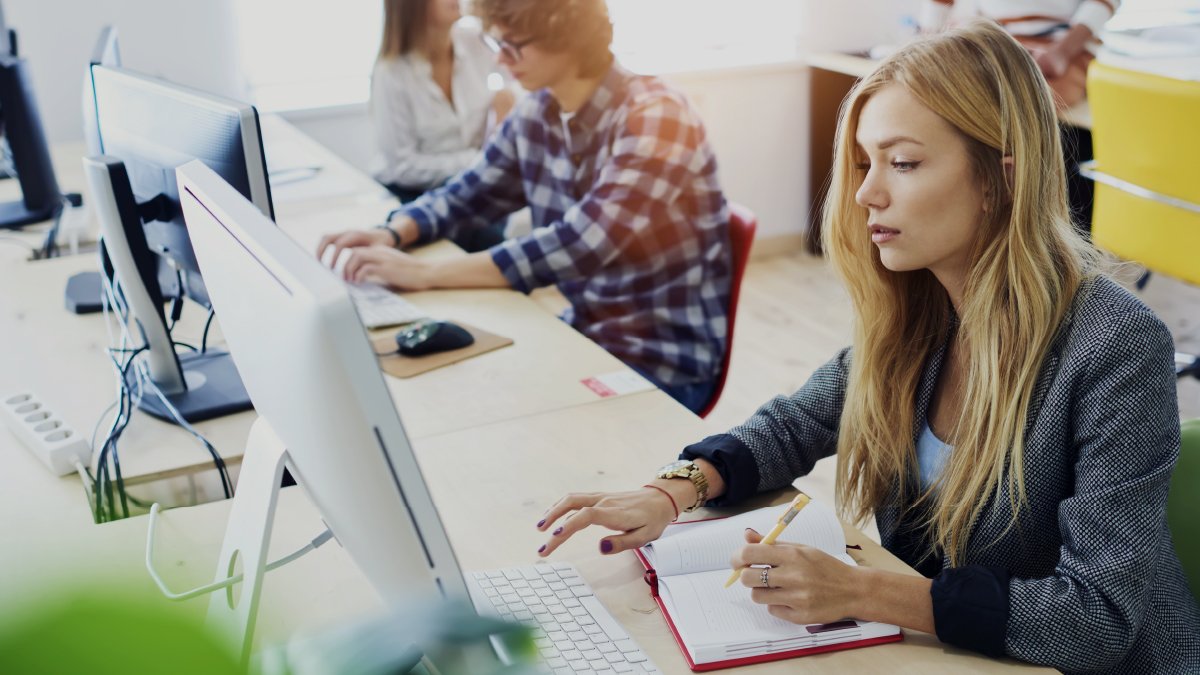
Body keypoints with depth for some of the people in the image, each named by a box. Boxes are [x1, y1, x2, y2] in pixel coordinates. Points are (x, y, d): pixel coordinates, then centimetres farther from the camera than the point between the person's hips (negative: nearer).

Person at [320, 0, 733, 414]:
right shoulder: (536, 112, 0)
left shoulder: (654, 118, -22)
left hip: (663, 361, -6)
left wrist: (426, 274, -32)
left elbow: (581, 246, -32)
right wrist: (392, 235, -10)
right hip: (585, 333, 6)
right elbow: (467, 196, 11)